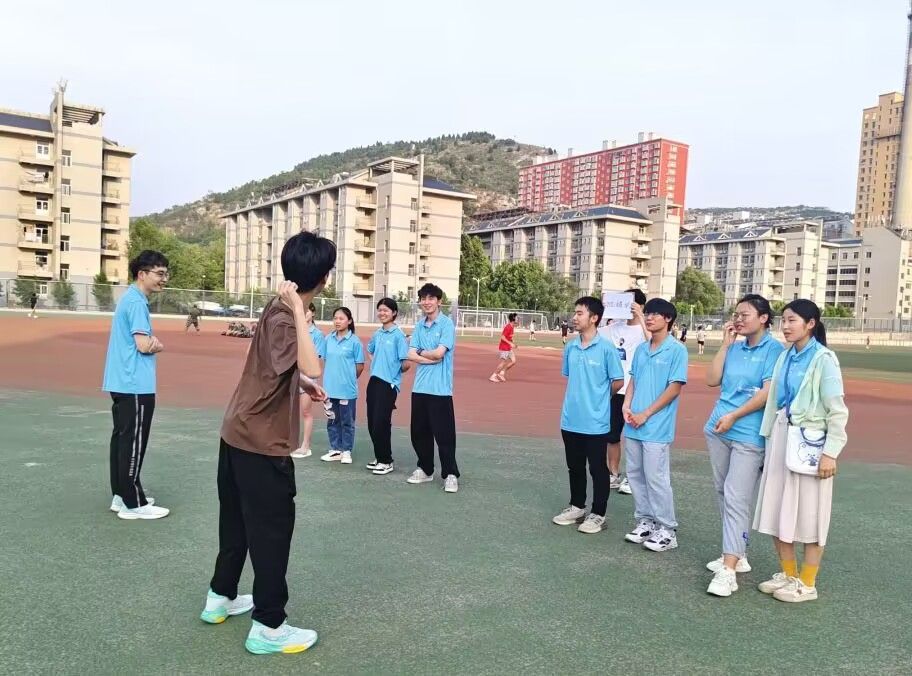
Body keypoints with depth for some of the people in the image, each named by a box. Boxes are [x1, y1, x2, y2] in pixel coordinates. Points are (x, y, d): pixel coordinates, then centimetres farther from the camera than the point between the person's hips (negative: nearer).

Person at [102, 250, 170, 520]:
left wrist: (153, 342, -6)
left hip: (123, 383, 10)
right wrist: (158, 345, 1)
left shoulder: (130, 299, 15)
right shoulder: (136, 302, -15)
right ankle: (133, 504, 2)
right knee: (133, 444, -4)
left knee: (122, 440, 14)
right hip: (136, 386, -10)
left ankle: (120, 496, 23)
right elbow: (143, 345, -20)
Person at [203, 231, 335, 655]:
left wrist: (303, 383, 17)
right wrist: (299, 311, -36)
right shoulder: (283, 317, -24)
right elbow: (311, 368, -40)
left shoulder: (281, 307, 4)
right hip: (262, 445, -9)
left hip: (239, 434, 9)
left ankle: (220, 598, 40)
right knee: (272, 532, 3)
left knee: (238, 522, 23)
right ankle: (268, 628, 16)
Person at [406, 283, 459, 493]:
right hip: (419, 387, 6)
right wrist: (431, 358, -10)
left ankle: (450, 474, 8)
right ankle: (425, 470, 27)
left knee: (444, 434, -2)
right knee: (419, 432, 12)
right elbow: (411, 355, 4)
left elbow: (439, 353, -15)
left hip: (440, 388, -6)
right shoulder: (419, 325, 11)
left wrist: (422, 353, 1)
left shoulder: (447, 323, -6)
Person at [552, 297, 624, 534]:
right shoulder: (570, 347, 3)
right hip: (570, 420, 6)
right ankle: (576, 507, 33)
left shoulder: (606, 348, -13)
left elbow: (618, 382, -5)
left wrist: (598, 398, 6)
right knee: (575, 467, 18)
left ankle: (598, 514, 18)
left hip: (596, 421, -5)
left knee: (598, 469, 7)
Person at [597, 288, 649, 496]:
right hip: (614, 390, 5)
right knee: (612, 435, 13)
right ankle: (614, 475, 26)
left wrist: (640, 317, -27)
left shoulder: (644, 328, -9)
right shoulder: (615, 327, 6)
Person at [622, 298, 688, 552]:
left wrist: (646, 414, -12)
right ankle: (644, 521, 25)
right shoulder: (641, 349, 11)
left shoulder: (677, 350, -8)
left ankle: (667, 529, 10)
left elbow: (675, 387, -11)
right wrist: (627, 406, -3)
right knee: (635, 475, 12)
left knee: (656, 478, -3)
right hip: (633, 425, 7)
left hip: (657, 427, -6)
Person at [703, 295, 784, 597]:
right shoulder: (734, 348, 11)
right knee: (723, 493, 13)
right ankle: (737, 554, 27)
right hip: (718, 430, 7)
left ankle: (728, 571, -10)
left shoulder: (774, 349, -6)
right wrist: (725, 344, 3)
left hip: (748, 435, -7)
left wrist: (733, 416, -15)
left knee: (736, 499, -11)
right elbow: (712, 380, 7)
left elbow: (768, 392, -13)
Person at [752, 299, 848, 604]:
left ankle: (807, 584, 17)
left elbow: (838, 410, -11)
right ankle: (787, 574, 27)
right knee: (778, 511, 11)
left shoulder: (824, 359, -11)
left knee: (809, 515, 4)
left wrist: (830, 452, -15)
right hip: (781, 438, 7)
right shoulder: (785, 357, 8)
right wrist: (769, 439, 12)